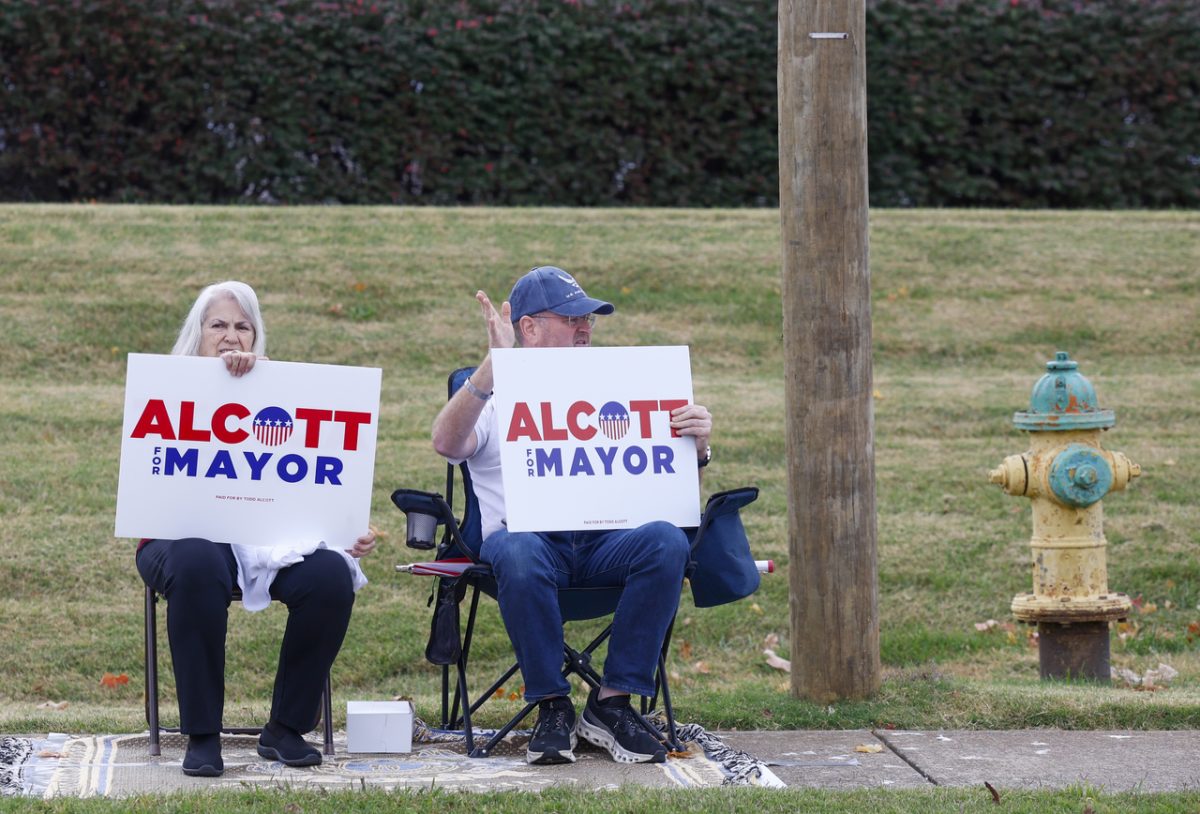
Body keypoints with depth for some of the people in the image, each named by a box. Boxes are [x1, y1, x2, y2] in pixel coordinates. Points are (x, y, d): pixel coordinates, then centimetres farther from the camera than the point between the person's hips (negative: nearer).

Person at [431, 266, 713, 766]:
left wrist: (697, 444, -4)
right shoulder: (491, 395, 13)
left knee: (667, 541, -30)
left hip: (607, 541, 3)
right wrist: (493, 366, -20)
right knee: (518, 554, -39)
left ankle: (612, 704, -22)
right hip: (527, 534, -3)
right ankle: (551, 706, -23)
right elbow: (447, 444, -10)